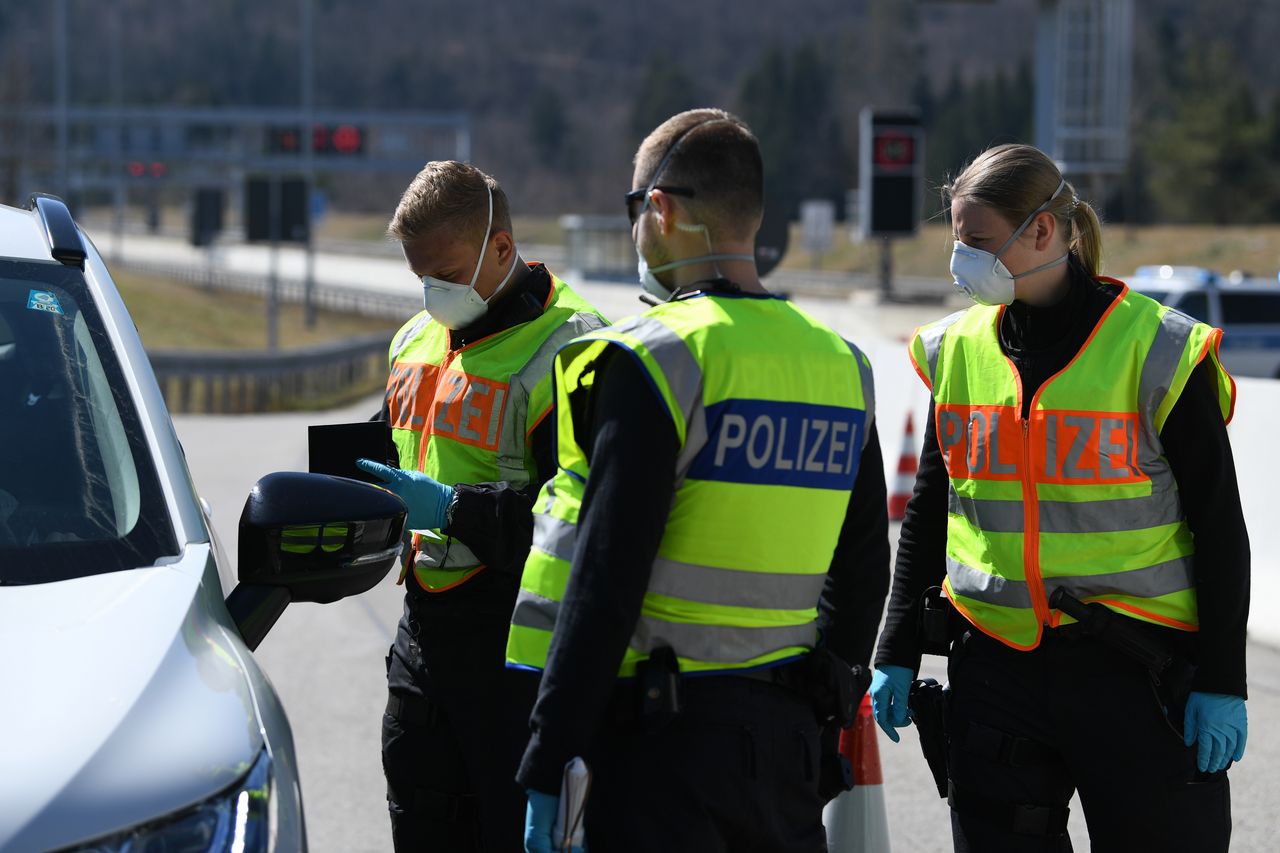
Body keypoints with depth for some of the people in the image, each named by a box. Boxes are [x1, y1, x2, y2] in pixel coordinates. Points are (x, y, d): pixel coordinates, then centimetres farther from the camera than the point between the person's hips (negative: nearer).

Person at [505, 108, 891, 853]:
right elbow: (862, 573, 16)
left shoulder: (653, 359, -12)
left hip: (665, 735, -7)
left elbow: (605, 581, -16)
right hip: (786, 739, 7)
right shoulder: (841, 365, 10)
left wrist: (549, 768, -14)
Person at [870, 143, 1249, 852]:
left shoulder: (1157, 349, -7)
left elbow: (1220, 527, -5)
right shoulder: (955, 349, 7)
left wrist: (1222, 683, -8)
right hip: (994, 669, 4)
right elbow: (927, 515, 17)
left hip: (1137, 671, -4)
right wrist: (897, 653, 14)